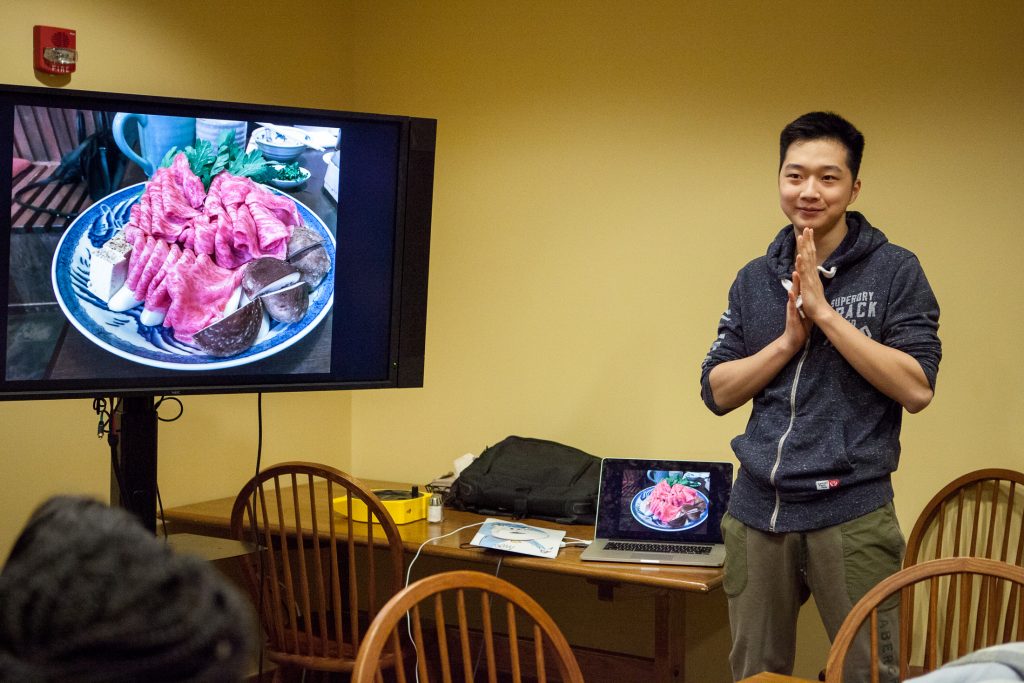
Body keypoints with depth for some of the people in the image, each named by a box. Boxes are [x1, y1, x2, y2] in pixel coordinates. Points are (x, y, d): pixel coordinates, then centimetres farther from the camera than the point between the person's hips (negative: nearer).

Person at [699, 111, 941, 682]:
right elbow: (717, 391, 4)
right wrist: (789, 337, -10)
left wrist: (825, 313, -17)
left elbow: (917, 389, -13)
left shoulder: (894, 270, -4)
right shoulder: (755, 280, 8)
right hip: (757, 512, 4)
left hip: (851, 514, -4)